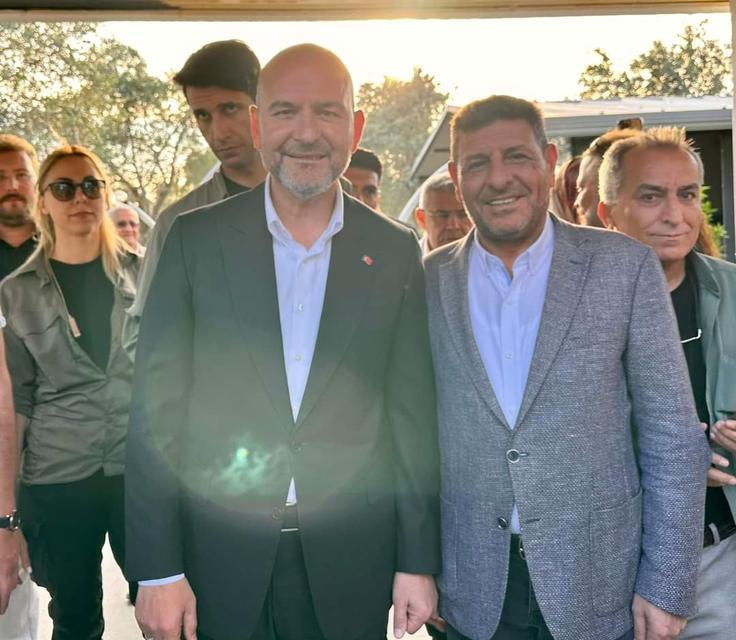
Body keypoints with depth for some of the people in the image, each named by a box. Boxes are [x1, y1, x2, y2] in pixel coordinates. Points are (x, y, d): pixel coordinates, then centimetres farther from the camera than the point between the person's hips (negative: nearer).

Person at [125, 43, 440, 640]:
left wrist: (418, 562, 2)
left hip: (351, 563, 1)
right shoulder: (195, 239, -3)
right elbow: (158, 410, -3)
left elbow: (412, 413, 2)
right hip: (219, 554, 0)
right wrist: (157, 568, -6)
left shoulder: (395, 250, 0)